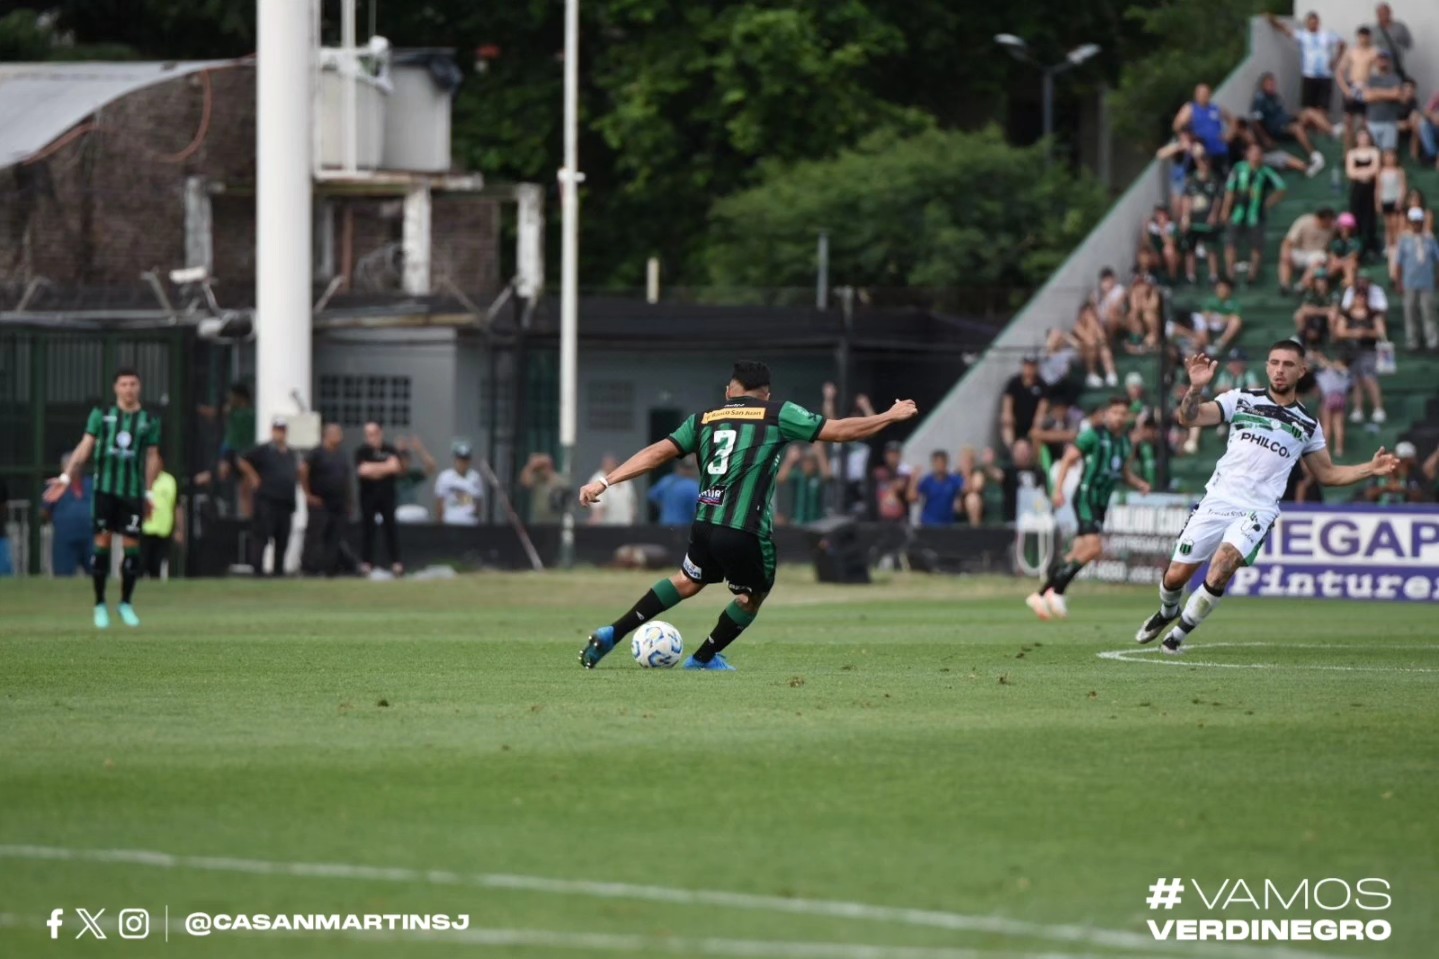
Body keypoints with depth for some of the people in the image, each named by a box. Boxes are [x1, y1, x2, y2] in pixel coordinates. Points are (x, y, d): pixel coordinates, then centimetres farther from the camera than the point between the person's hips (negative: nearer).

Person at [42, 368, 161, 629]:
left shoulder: (150, 420, 6)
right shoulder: (101, 414, 3)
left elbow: (152, 457, 10)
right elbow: (85, 447, 2)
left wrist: (149, 493, 7)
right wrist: (66, 477, -7)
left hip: (133, 491, 1)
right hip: (105, 488, -1)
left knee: (131, 545, -1)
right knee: (102, 541, -3)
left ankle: (126, 604, 14)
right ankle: (100, 605, 5)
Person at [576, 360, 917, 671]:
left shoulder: (704, 419, 14)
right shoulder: (779, 415, 4)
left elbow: (657, 452, 6)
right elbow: (841, 431, 4)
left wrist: (604, 482, 7)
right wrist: (890, 416, 17)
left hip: (704, 525, 5)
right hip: (745, 532, -5)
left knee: (688, 582, 28)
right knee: (753, 596, 23)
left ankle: (611, 634, 23)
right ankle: (703, 658, 32)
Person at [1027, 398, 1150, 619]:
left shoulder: (1126, 442, 12)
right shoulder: (1094, 435, -8)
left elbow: (1126, 473, 22)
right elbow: (1068, 459, -6)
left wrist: (1140, 484, 2)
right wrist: (1058, 489, -15)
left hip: (1102, 502, 7)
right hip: (1087, 496, -7)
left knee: (1078, 554, 7)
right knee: (1094, 547, -22)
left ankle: (1040, 595, 14)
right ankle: (1056, 590, -12)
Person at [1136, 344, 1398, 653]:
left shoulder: (1307, 426, 9)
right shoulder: (1242, 400, 5)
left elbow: (1327, 474, 20)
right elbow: (1190, 417, -3)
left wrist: (1371, 468, 6)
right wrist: (1196, 388, -23)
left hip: (1257, 510, -1)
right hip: (1218, 500, 1)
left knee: (1223, 564, -28)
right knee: (1176, 576, 1)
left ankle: (1181, 631, -7)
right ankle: (1167, 612, 38)